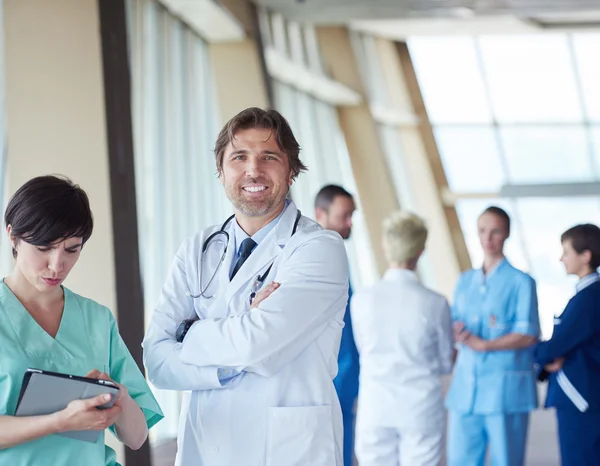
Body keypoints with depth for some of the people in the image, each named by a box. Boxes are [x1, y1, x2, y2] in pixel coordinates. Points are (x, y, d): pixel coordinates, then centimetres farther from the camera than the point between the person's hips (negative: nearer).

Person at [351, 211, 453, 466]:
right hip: (421, 409, -1)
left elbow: (364, 351, 6)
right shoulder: (436, 304, -10)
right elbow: (445, 364, 2)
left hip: (375, 409, 1)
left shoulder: (362, 300, -8)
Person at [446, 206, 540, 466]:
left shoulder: (520, 282, -2)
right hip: (465, 388, 5)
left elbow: (528, 335, -9)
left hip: (505, 388, -5)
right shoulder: (465, 281, 16)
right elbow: (453, 323, 14)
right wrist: (457, 332, -10)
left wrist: (483, 344, -17)